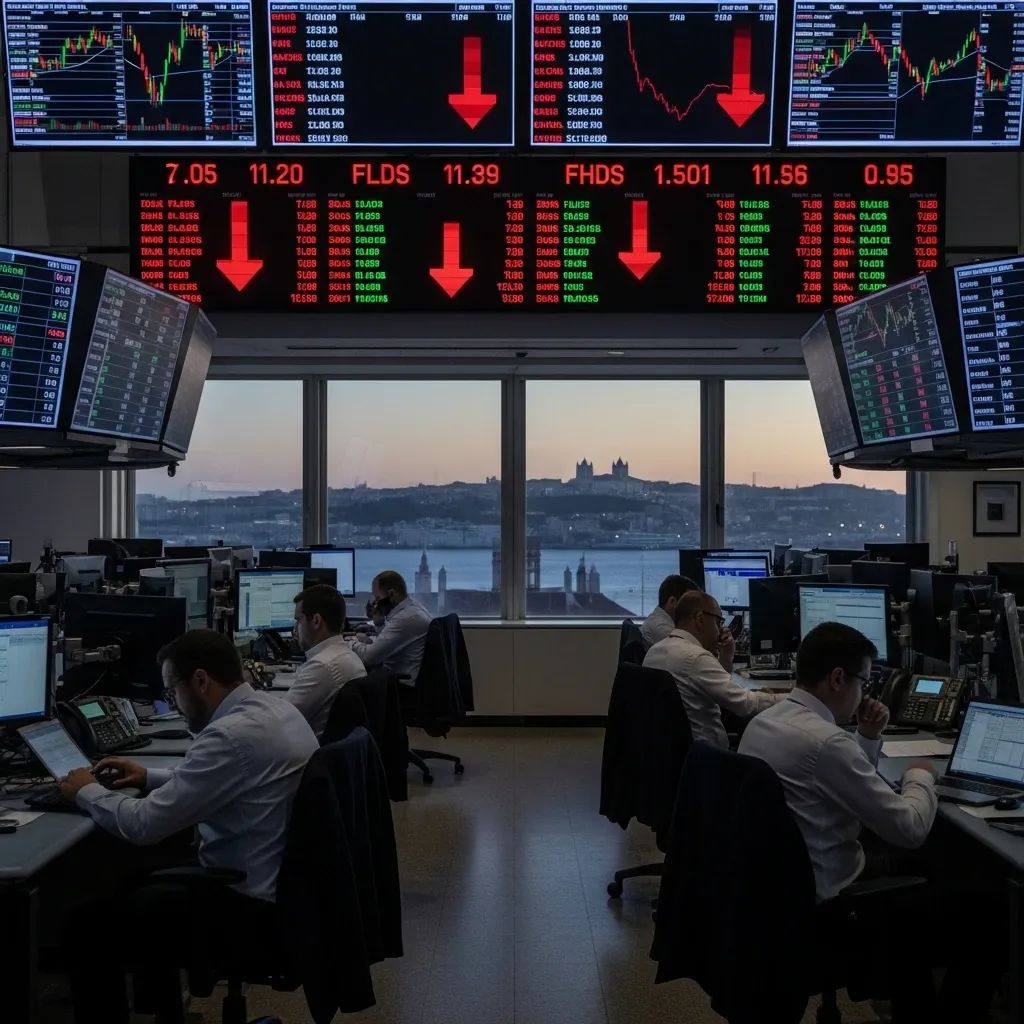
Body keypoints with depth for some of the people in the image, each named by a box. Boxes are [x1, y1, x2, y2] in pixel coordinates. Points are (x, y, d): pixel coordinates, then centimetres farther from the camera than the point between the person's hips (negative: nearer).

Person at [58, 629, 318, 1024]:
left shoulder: (233, 734, -26)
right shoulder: (276, 708, 4)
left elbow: (144, 825, -21)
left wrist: (87, 791, -4)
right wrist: (151, 777, 14)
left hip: (249, 904, -10)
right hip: (281, 883, 10)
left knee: (87, 926, 1)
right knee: (142, 885, 27)